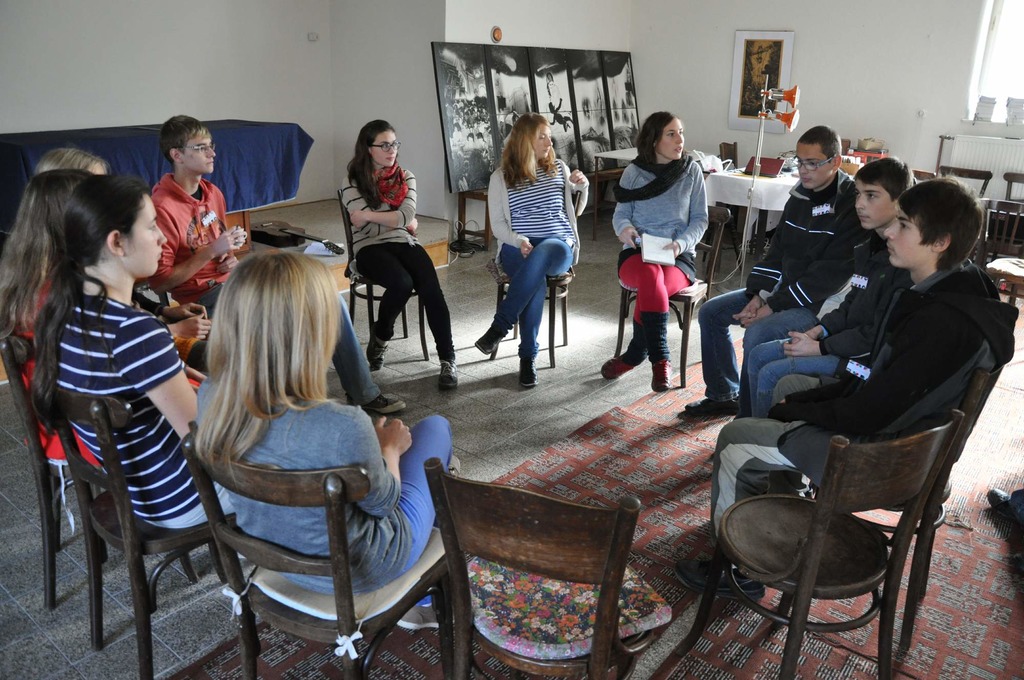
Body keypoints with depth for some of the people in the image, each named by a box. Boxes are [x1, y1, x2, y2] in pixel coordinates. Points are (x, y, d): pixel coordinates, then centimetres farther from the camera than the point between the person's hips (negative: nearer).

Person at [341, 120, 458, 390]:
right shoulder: (353, 184, 0)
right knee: (402, 283, -33)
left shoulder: (406, 178, 10)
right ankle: (380, 336, -3)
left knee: (430, 288, -26)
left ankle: (448, 360, -22)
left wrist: (369, 215, -11)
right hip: (370, 248, -3)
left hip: (404, 243, 3)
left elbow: (408, 215, -6)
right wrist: (402, 222, 1)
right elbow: (368, 227, -10)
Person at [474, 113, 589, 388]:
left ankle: (500, 325, -31)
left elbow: (576, 210, 25)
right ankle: (528, 355, -27)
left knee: (541, 256, -39)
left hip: (559, 245, 1)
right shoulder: (501, 177, 8)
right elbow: (497, 225, 5)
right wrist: (520, 240, -14)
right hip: (517, 248, -1)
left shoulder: (559, 169, 15)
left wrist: (583, 186, 4)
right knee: (537, 278, -37)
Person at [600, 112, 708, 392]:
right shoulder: (633, 171, 6)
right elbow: (620, 213, 9)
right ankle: (660, 360, -27)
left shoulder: (692, 171, 6)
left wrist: (680, 244, -15)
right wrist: (624, 227, -16)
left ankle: (633, 357, -16)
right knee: (651, 275, -37)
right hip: (637, 253, 0)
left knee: (651, 287, -35)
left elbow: (700, 219, 5)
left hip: (679, 257, 0)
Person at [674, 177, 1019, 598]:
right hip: (888, 424, 10)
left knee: (734, 440, -3)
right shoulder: (943, 292, 0)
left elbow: (865, 416, -27)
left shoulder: (943, 323, -30)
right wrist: (801, 401, 0)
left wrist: (793, 409, -11)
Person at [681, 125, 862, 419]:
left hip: (820, 303, -9)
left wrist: (773, 306, -22)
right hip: (782, 290, 9)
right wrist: (758, 295, -4)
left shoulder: (851, 207, -19)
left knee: (757, 335, -32)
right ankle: (723, 396, 17)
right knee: (710, 312, 5)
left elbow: (829, 275, -23)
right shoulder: (800, 196, 8)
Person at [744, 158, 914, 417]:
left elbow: (881, 334, -21)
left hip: (869, 357, -9)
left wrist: (819, 348, -16)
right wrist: (817, 331, 0)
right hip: (849, 337, 10)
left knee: (772, 374, -17)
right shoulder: (869, 247, 8)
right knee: (758, 356, 5)